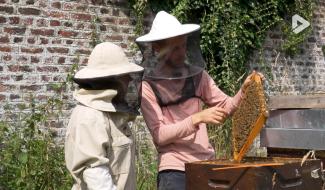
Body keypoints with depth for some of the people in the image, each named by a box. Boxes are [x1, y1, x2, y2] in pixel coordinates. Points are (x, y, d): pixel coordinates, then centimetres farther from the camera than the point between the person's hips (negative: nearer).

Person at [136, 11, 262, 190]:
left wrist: (244, 90, -11)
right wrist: (197, 118, -23)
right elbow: (159, 135, -14)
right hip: (175, 168, -4)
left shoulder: (197, 75, 5)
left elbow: (226, 107, 8)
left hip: (207, 163, 4)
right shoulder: (148, 87, -9)